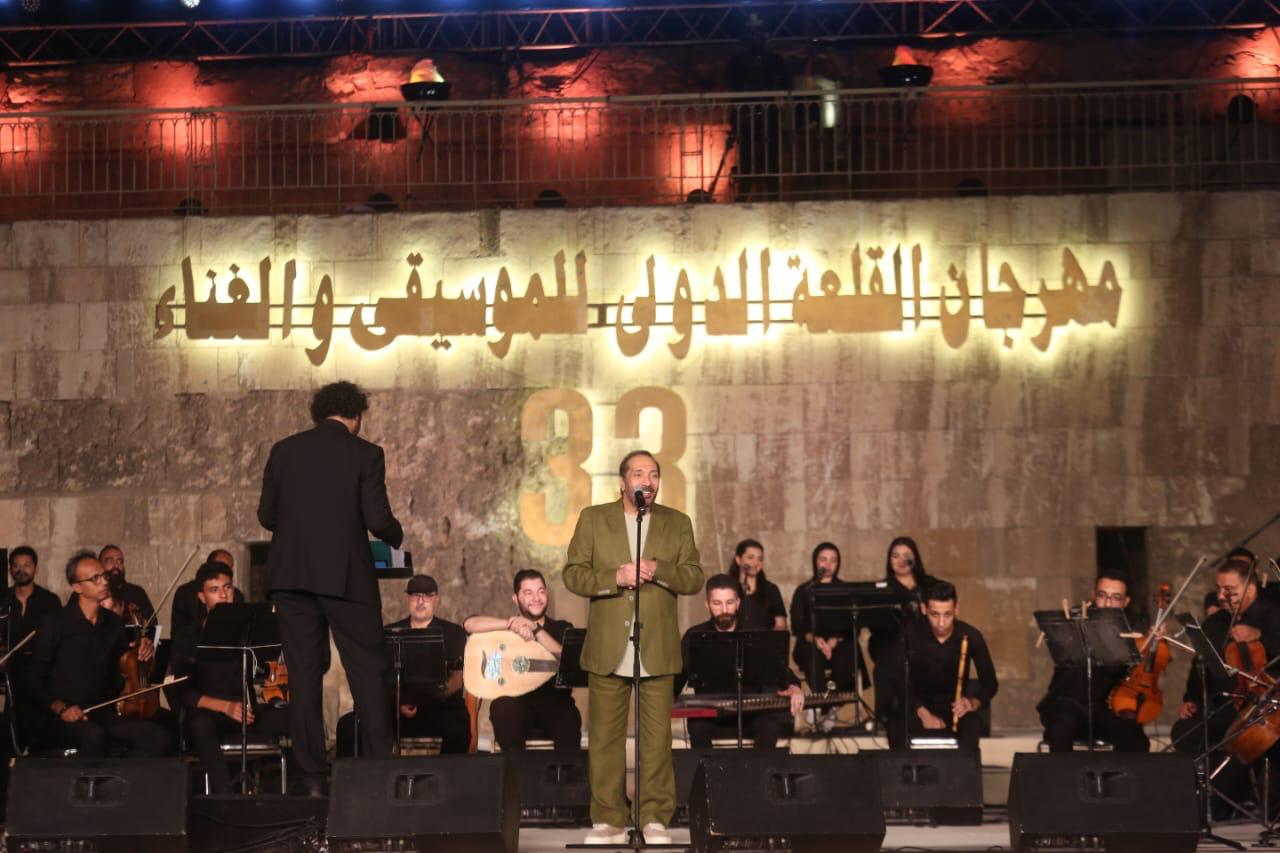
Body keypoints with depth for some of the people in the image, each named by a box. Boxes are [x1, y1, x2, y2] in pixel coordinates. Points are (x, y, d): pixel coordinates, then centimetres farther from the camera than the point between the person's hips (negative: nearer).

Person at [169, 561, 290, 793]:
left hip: (246, 713, 3)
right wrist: (225, 706, -17)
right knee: (201, 725, -39)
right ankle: (224, 795, -47)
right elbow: (183, 692, -3)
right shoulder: (188, 636, 5)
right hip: (207, 714, -2)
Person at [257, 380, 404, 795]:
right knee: (367, 672, 5)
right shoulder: (365, 454, -3)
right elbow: (378, 520, -9)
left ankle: (312, 776, 6)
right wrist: (397, 537, 12)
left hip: (291, 575, 3)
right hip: (346, 575, -3)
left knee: (303, 675, 6)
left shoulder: (284, 450, 6)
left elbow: (266, 515, 8)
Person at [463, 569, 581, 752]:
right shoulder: (505, 629, 13)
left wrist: (536, 629, -13)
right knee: (502, 707, -34)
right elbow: (469, 624, -5)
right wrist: (511, 624, -14)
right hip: (516, 704, 0)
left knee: (568, 718, -34)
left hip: (554, 705, 0)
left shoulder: (562, 629, 17)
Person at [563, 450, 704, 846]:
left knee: (657, 735, 0)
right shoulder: (593, 519, 7)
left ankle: (654, 818, 7)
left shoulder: (677, 523, 10)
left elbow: (694, 578, 4)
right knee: (605, 735, 1)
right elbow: (573, 574, 1)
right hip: (608, 648, 0)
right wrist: (614, 578, -15)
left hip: (657, 649, 1)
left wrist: (658, 571, -14)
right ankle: (609, 820, 7)